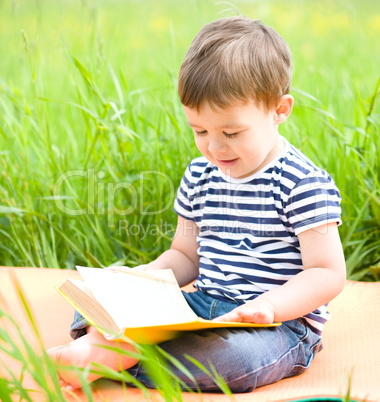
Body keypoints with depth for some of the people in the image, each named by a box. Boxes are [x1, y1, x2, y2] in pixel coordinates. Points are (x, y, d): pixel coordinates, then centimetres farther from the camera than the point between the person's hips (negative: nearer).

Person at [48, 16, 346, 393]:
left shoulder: (304, 185, -12)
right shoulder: (199, 176, 8)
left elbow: (328, 274, -14)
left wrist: (268, 307, -29)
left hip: (280, 322, -6)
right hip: (204, 306, 7)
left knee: (233, 353, -40)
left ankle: (106, 355, -32)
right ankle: (100, 338, -33)